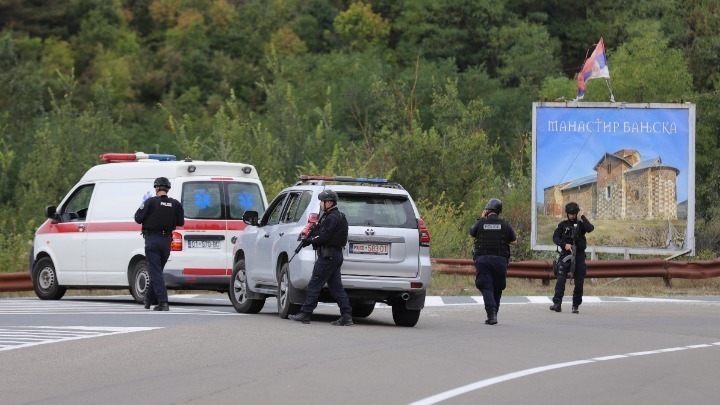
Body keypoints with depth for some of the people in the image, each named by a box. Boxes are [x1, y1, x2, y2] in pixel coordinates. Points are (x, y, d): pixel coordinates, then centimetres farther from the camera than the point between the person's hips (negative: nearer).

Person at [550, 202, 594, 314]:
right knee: (561, 279, -15)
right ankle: (557, 303, -20)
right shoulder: (563, 225, 8)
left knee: (579, 282, 2)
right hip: (565, 255, -1)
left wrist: (583, 217, -6)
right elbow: (555, 237, 2)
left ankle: (576, 305, 11)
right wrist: (564, 244, -13)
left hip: (579, 255, 1)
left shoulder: (581, 224, 8)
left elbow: (590, 228, -13)